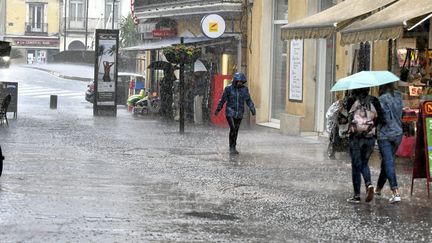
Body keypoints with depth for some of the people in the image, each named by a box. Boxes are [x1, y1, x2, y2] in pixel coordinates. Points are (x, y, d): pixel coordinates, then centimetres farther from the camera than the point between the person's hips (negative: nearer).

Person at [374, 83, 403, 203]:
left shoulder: (383, 99, -14)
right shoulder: (399, 97, 7)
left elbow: (386, 117, -19)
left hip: (384, 135, -6)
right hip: (398, 133, 6)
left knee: (388, 163, -7)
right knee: (386, 162, 19)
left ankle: (396, 193, -17)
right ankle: (378, 188, 33)